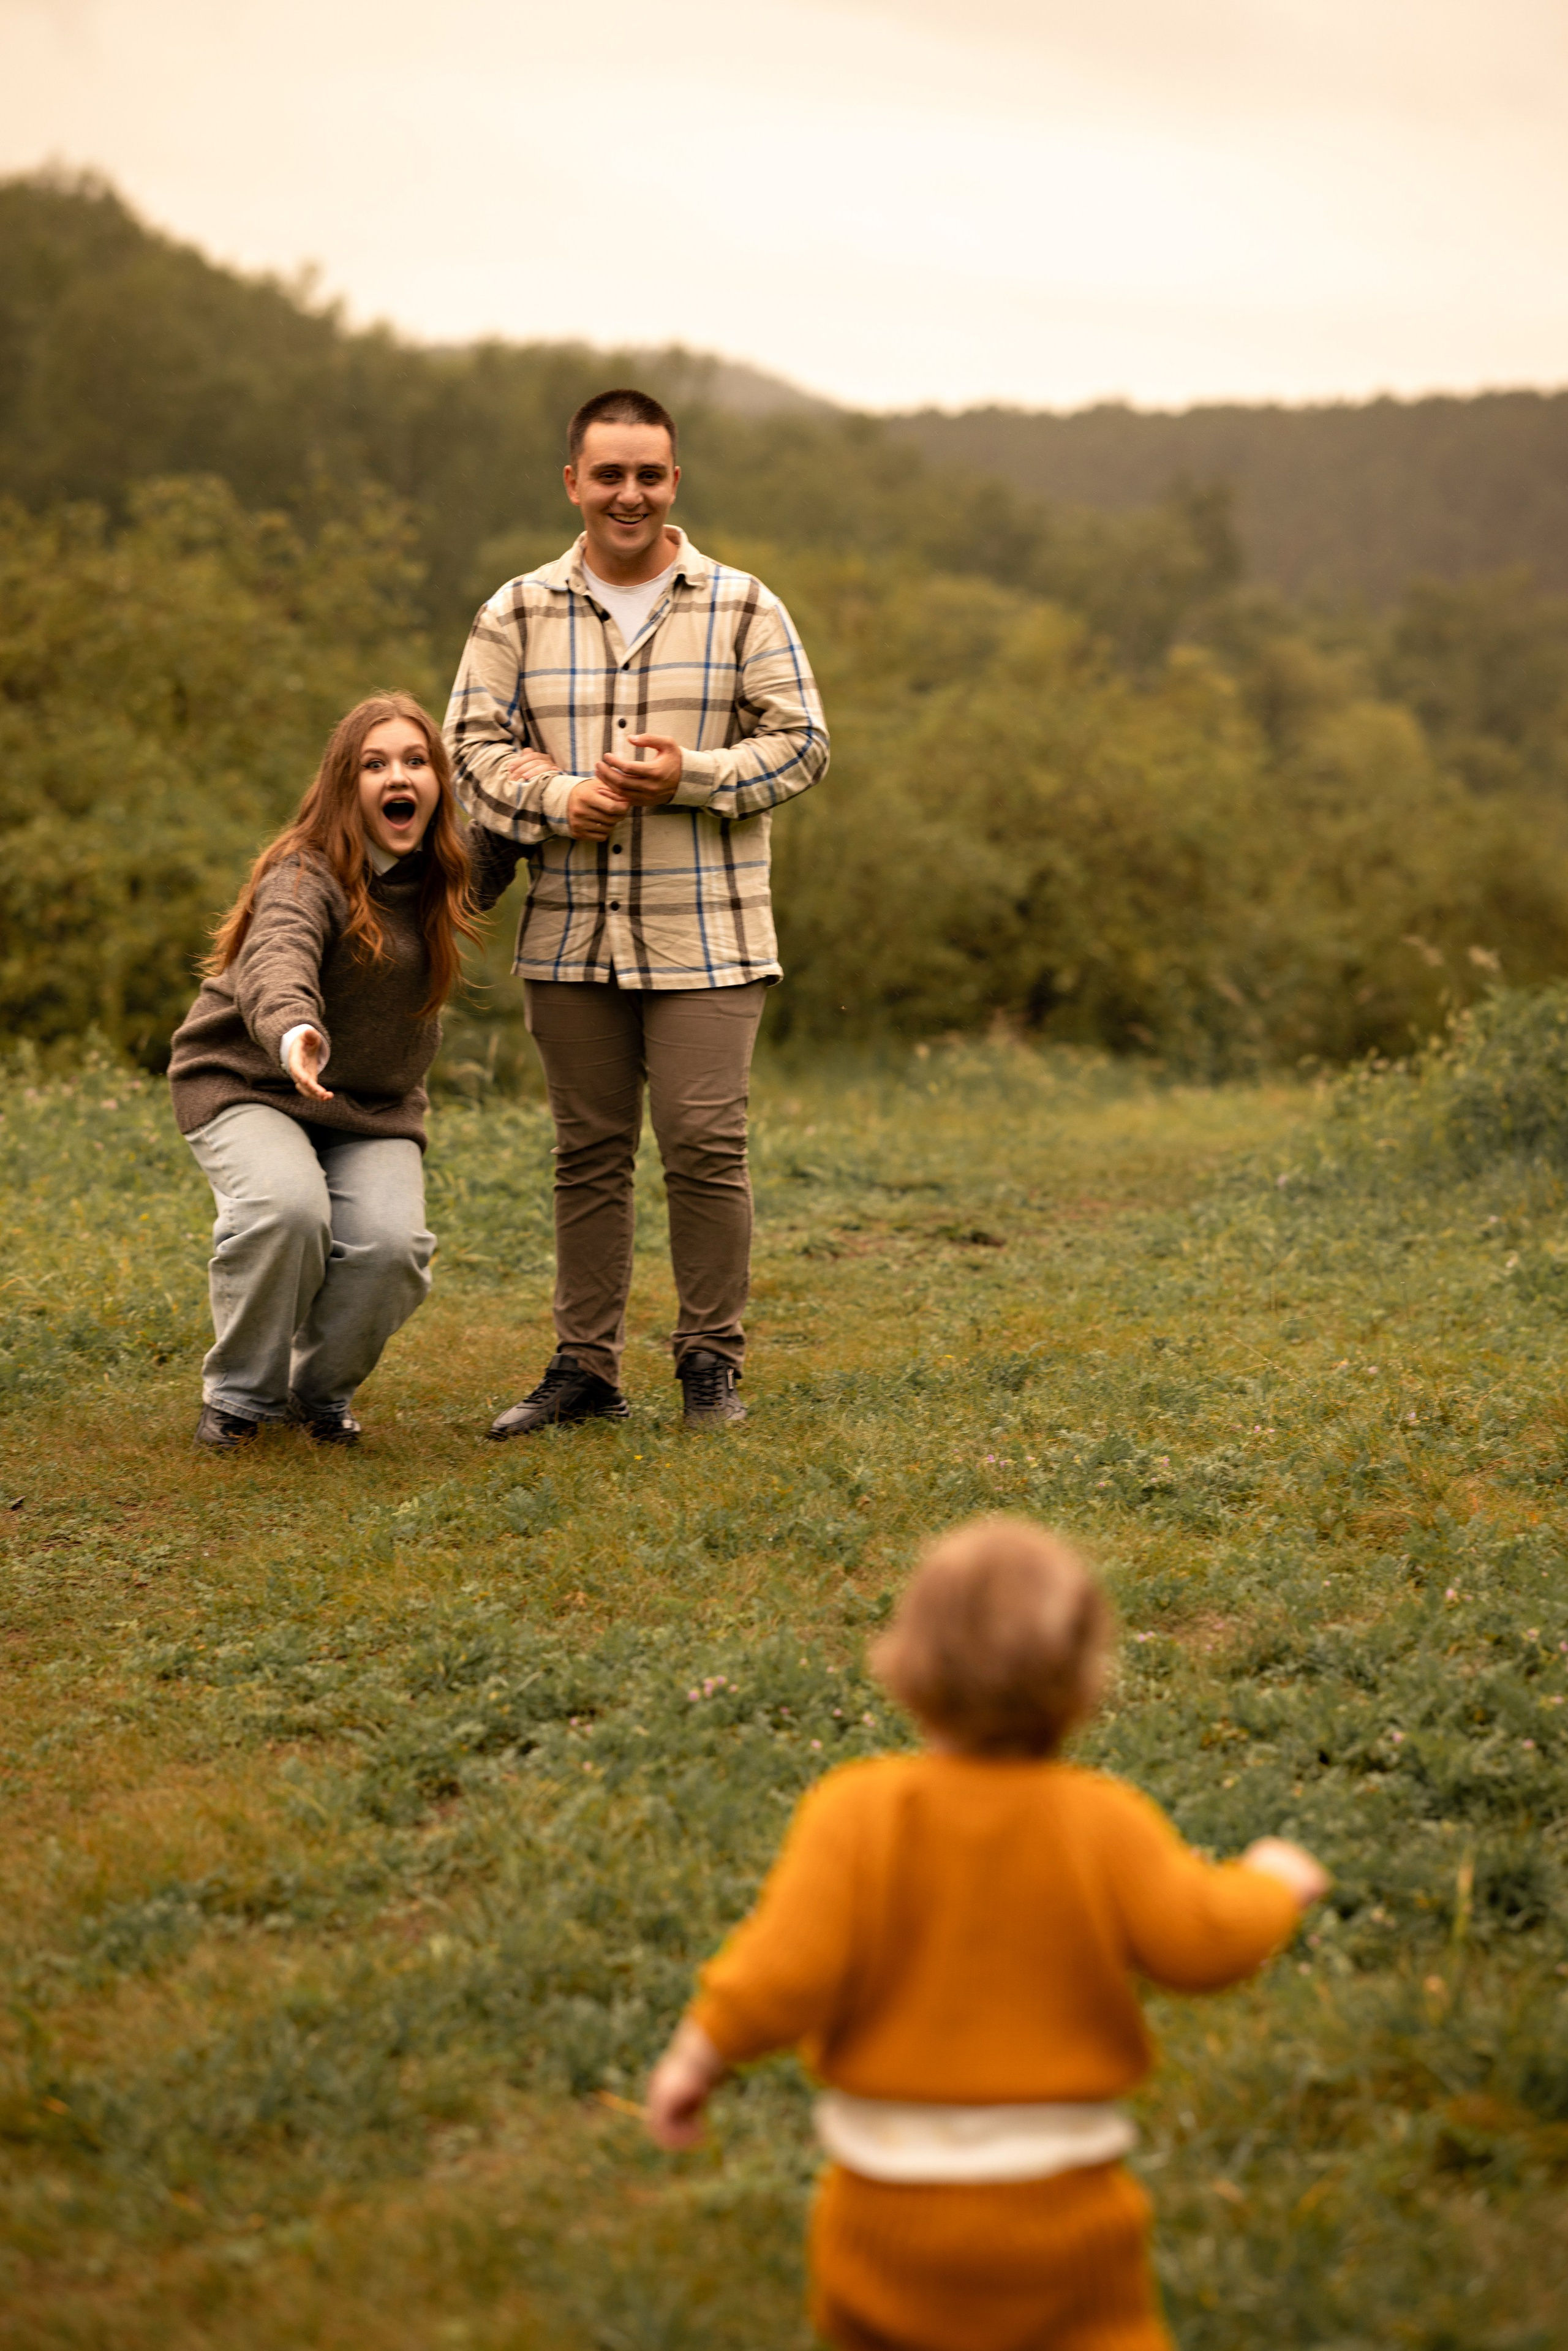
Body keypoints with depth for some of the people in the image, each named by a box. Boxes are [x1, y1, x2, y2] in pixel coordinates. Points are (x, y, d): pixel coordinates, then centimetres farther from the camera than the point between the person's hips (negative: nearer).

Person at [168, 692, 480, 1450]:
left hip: (373, 1107, 5)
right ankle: (240, 1395, -8)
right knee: (286, 1209, -34)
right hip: (249, 1084, -5)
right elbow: (277, 958, -43)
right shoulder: (306, 874, -22)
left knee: (391, 1245, -22)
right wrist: (293, 1029, -67)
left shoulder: (437, 880, 0)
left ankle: (322, 1390, 7)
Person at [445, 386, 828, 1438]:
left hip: (706, 937, -2)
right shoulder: (518, 614, 8)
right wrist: (557, 798, -14)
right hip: (570, 934, 2)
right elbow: (475, 741, 5)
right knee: (589, 1151, 9)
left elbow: (800, 741, 1)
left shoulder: (743, 607, 3)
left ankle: (712, 1361, 10)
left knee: (706, 1143, -5)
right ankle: (586, 1366, 17)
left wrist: (689, 777, -14)